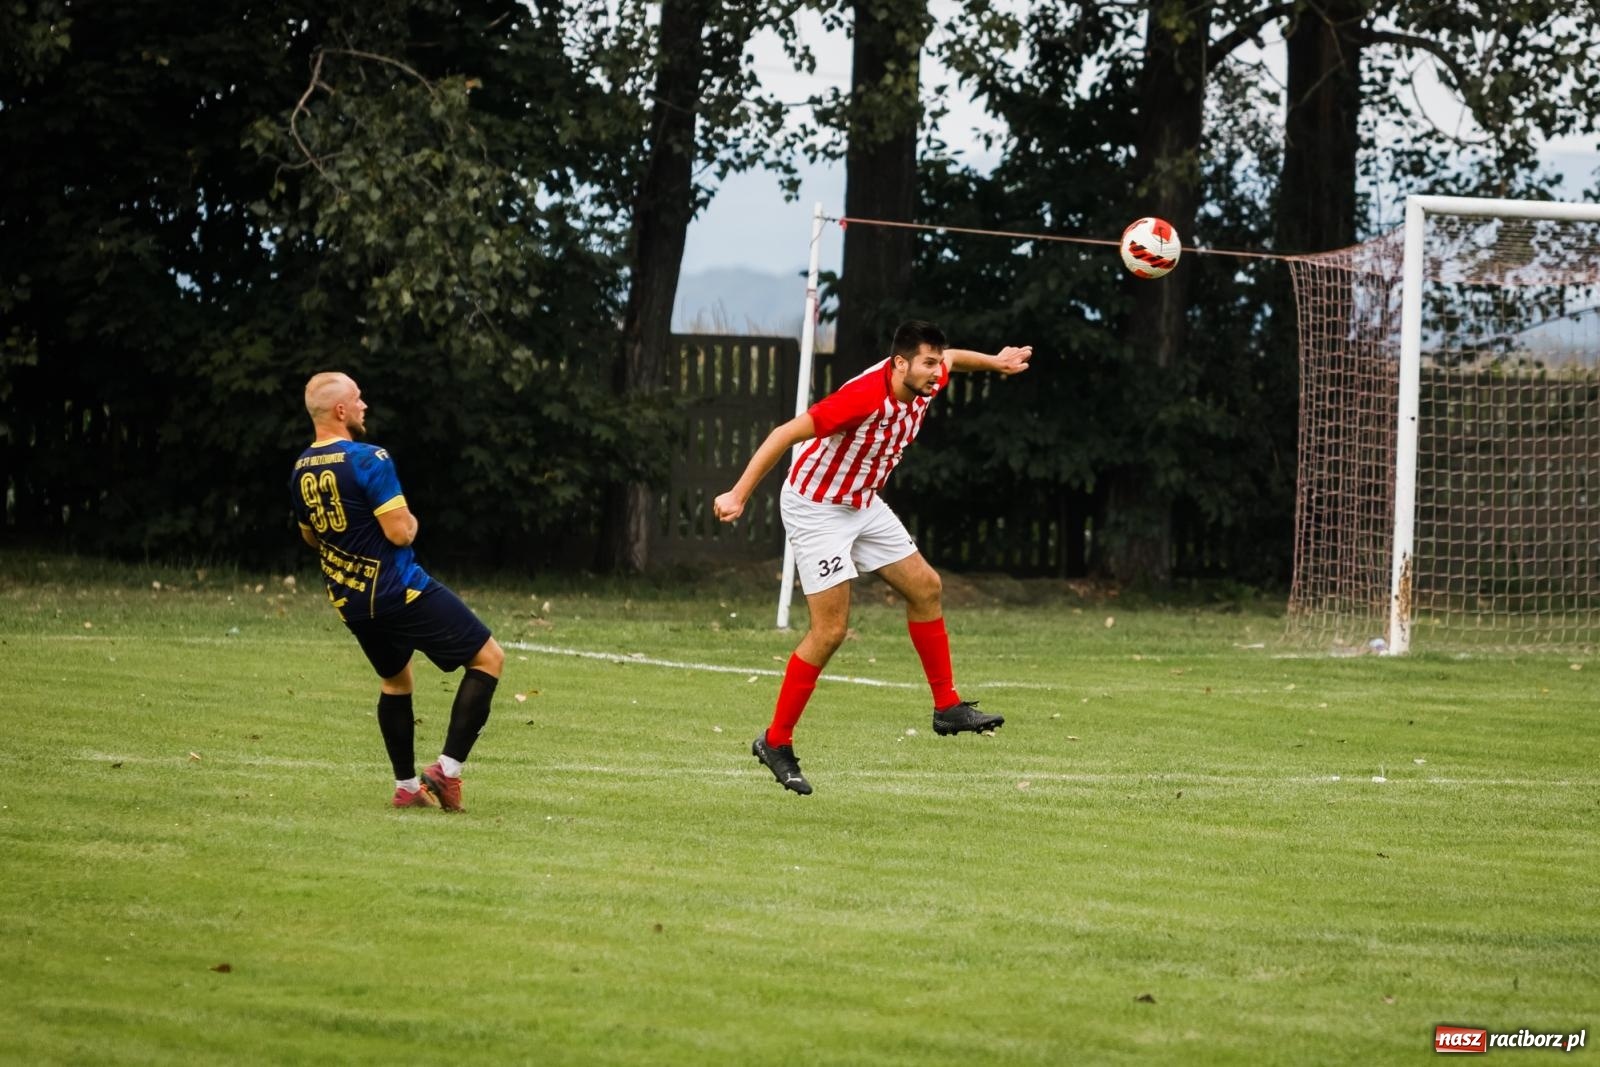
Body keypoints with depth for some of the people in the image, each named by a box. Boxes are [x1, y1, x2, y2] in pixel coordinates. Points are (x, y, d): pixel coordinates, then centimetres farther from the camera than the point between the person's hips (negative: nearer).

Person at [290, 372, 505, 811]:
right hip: (398, 590, -8)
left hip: (349, 602, 8)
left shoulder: (300, 471, 6)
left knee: (395, 680, 28)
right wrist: (411, 521, 0)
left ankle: (407, 786, 26)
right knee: (488, 657, 1)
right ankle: (447, 769, -6)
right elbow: (399, 532, -21)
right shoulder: (369, 460, -19)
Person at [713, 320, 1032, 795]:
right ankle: (776, 743, 0)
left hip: (863, 504, 9)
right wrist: (738, 495, -33)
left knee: (925, 587, 9)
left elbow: (950, 358, 20)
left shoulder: (922, 384, -7)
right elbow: (785, 434, -31)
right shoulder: (864, 397, -33)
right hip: (815, 507, -9)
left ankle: (947, 707, 20)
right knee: (830, 631, -11)